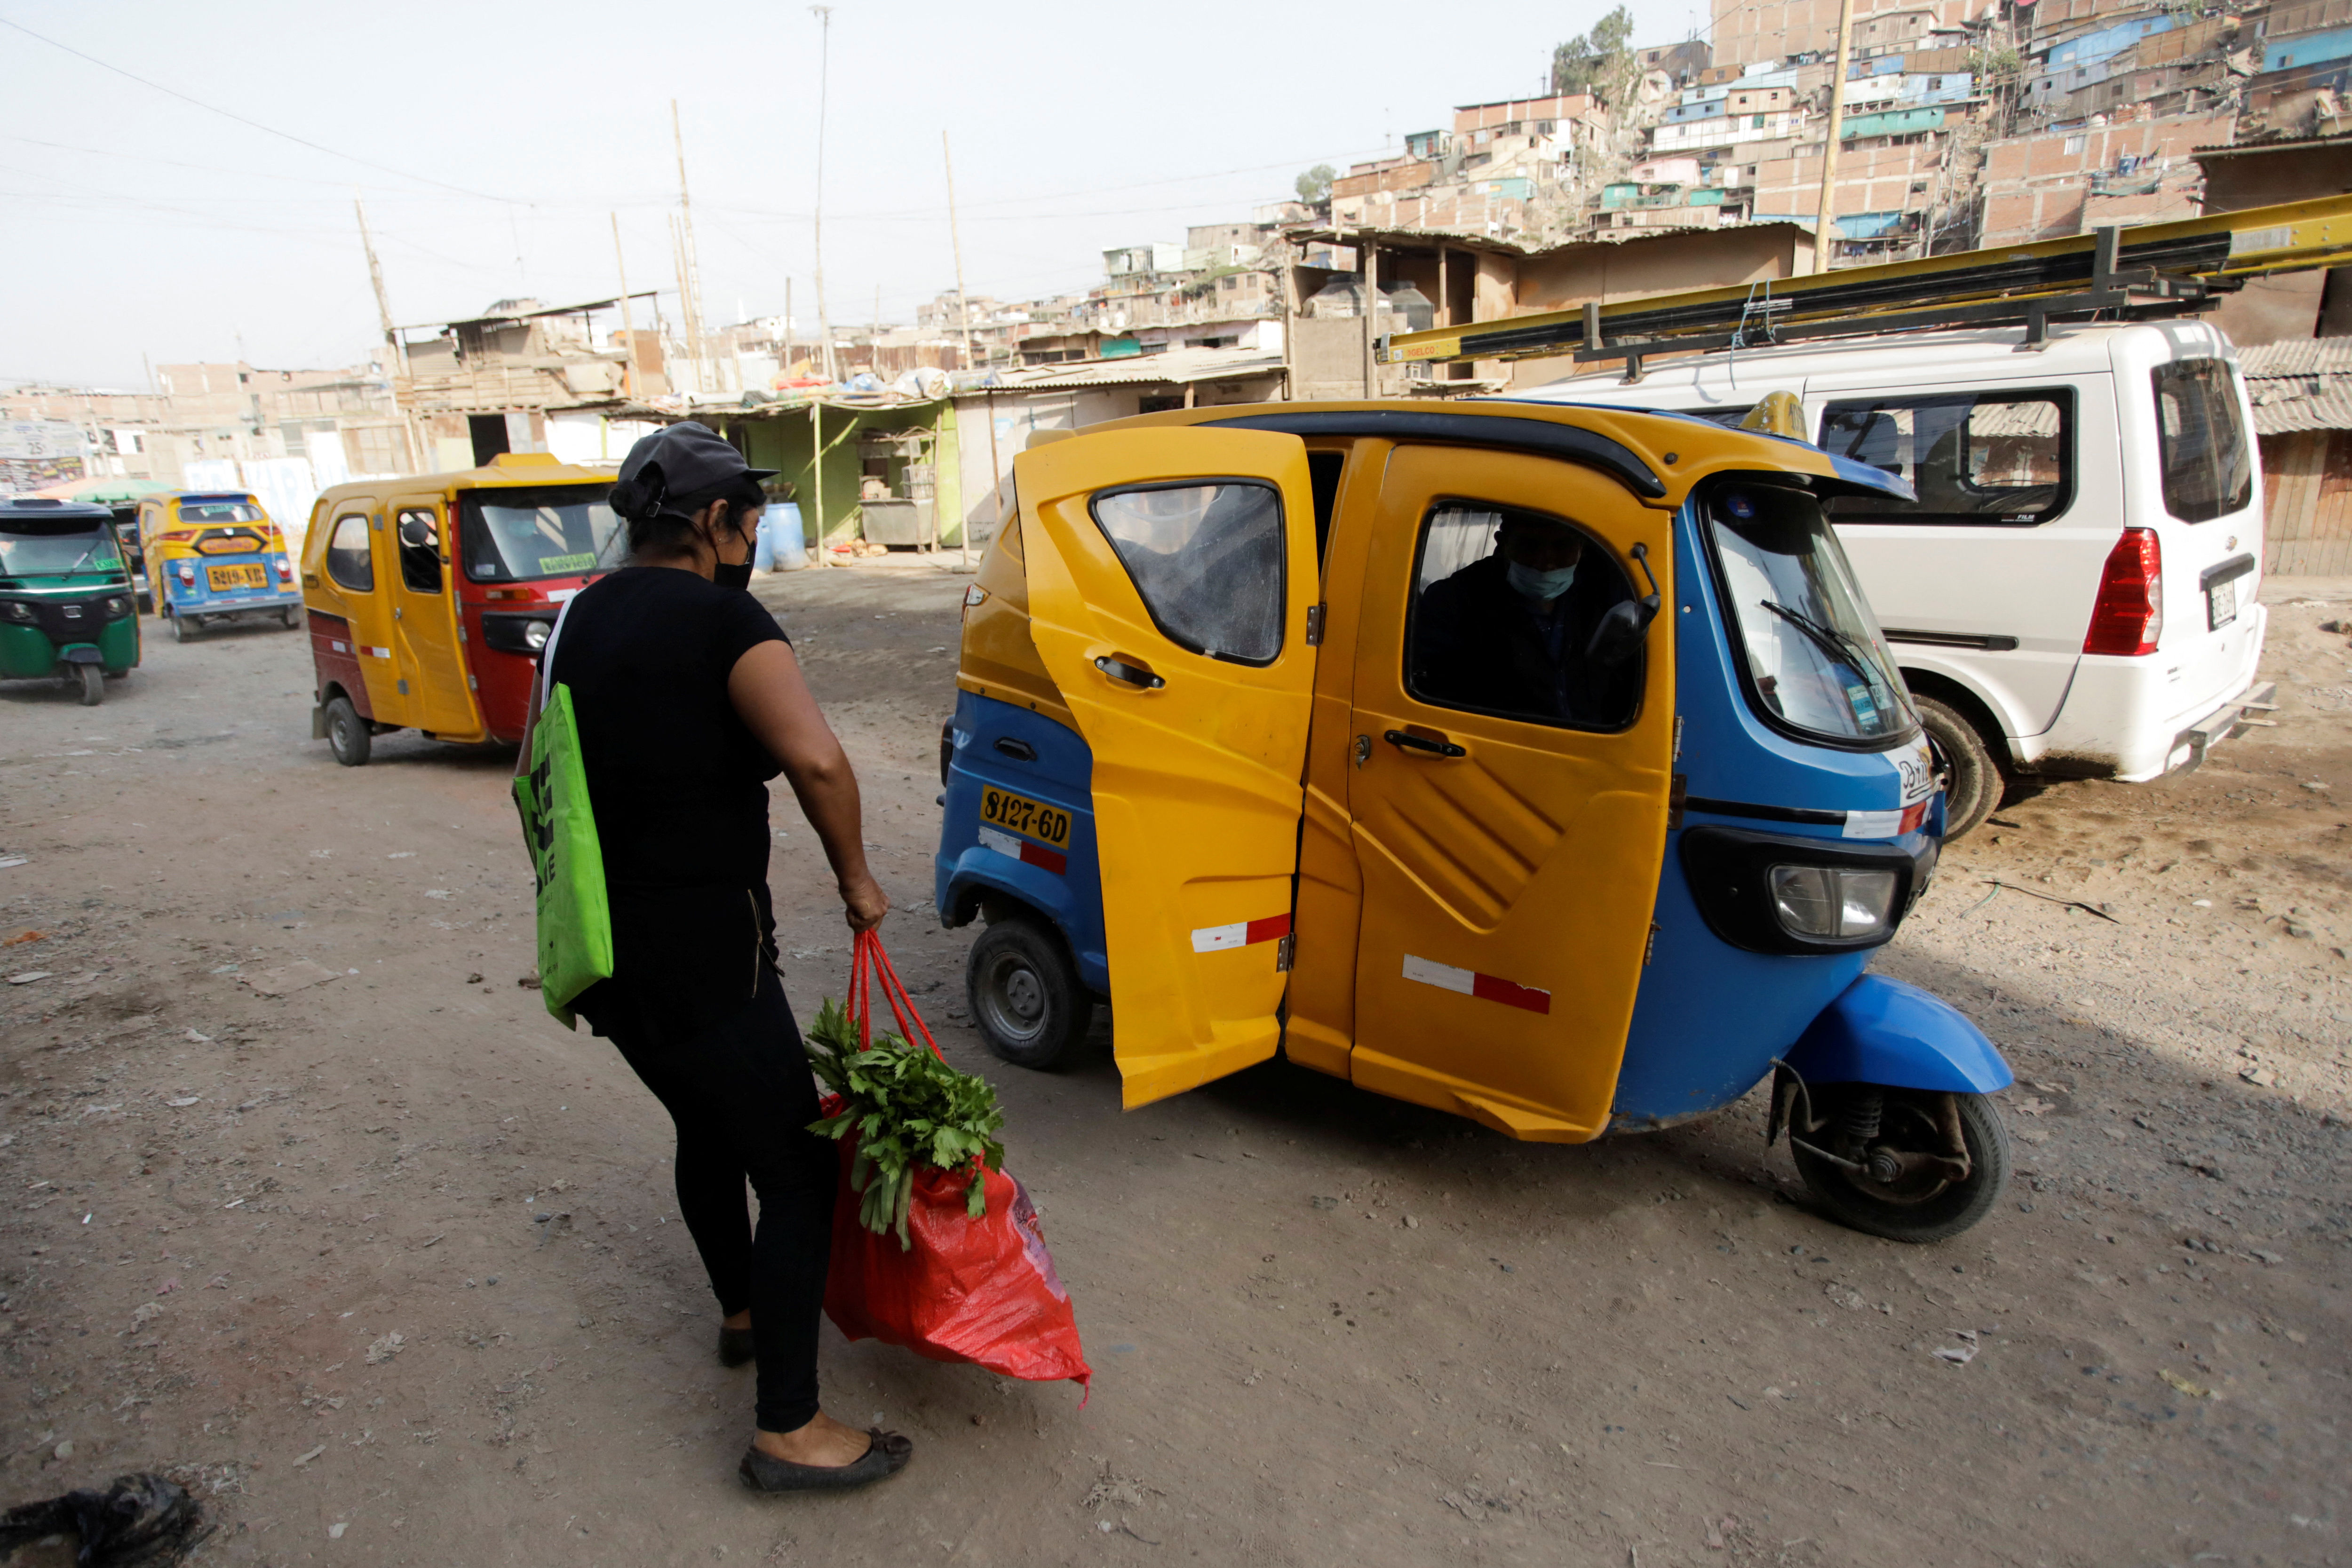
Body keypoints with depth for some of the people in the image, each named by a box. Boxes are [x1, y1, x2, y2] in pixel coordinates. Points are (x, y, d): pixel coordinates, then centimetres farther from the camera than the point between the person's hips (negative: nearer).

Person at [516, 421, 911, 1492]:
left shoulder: (580, 618, 11)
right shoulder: (721, 618, -15)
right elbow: (815, 758, -30)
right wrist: (856, 878, -15)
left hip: (603, 950, 9)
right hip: (699, 954, -9)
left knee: (707, 1125, 28)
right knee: (798, 1172, 3)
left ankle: (743, 1314, 48)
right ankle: (789, 1432, 11)